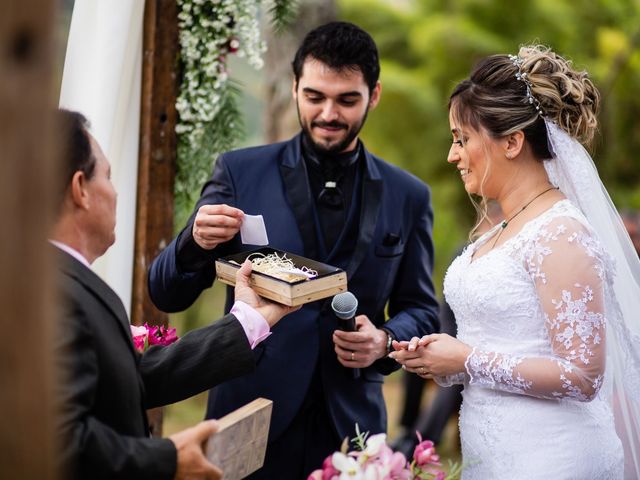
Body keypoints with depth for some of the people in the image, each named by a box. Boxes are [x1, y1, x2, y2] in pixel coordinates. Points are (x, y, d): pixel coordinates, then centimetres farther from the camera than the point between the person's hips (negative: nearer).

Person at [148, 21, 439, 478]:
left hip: (349, 426, 1)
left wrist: (386, 340, -14)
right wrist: (196, 244, -23)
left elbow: (422, 311, 8)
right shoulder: (240, 172, -2)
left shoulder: (408, 196, 2)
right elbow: (166, 295, -2)